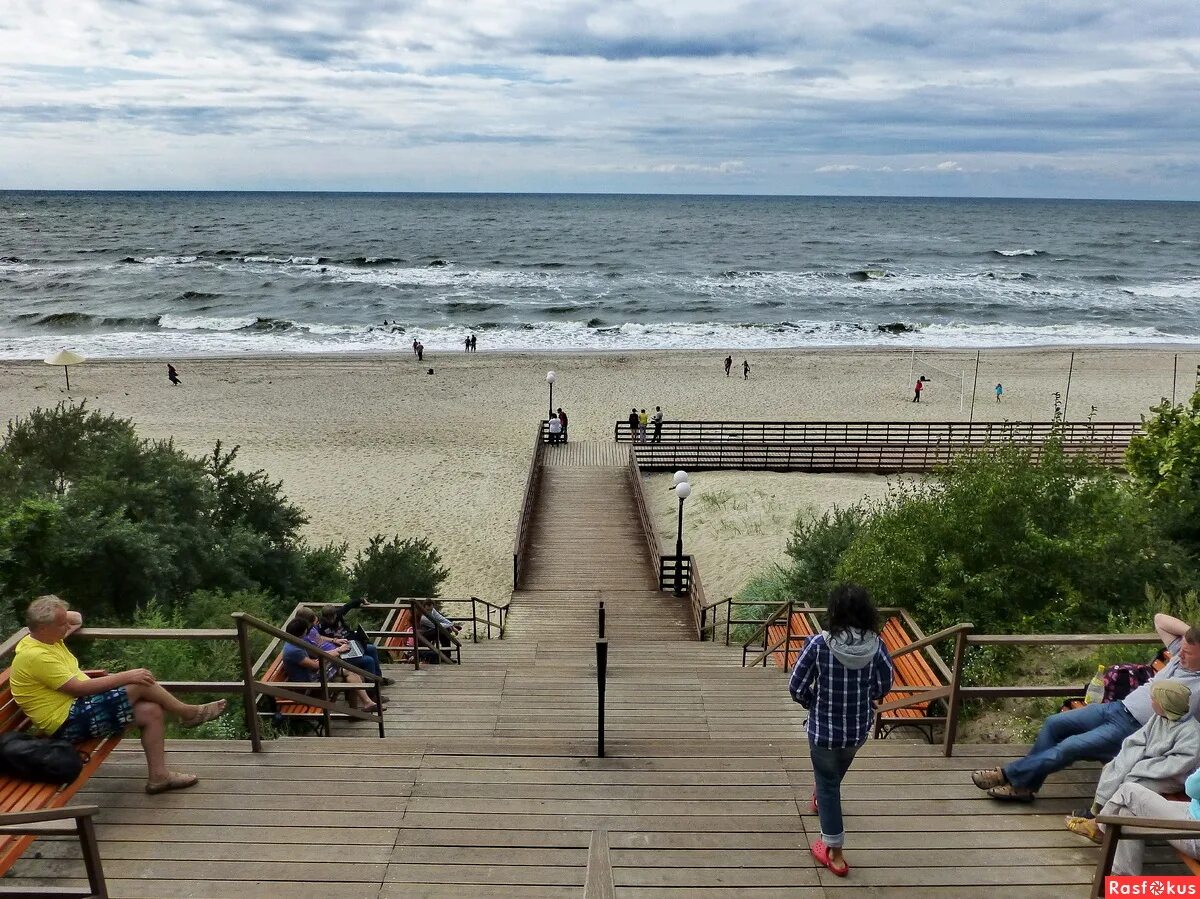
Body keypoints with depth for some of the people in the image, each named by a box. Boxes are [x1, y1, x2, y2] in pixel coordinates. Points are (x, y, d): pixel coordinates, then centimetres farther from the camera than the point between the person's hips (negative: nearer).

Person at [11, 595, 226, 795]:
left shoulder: (46, 638, 8)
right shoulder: (35, 656, -21)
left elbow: (75, 617, 30)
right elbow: (80, 688, -23)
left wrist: (64, 619, 8)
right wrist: (125, 677, -19)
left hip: (80, 706, 10)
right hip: (67, 723, -10)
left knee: (152, 711, -7)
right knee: (140, 685, -20)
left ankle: (158, 776, 0)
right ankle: (188, 713, 2)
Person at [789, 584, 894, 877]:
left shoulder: (819, 644, -23)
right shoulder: (875, 645, -14)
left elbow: (796, 688, -16)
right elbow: (883, 687, -1)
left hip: (823, 729, -4)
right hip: (859, 729, 4)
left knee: (828, 784, 16)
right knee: (835, 774, 33)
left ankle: (834, 852, 22)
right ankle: (822, 800, 61)